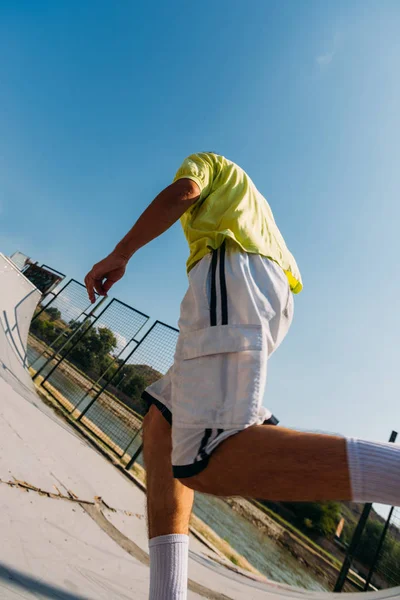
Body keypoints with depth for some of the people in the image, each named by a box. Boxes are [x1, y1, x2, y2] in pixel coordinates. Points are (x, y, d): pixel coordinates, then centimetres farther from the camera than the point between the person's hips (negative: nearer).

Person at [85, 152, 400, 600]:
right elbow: (287, 269, 33)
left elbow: (181, 191, 3)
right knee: (159, 427, 7)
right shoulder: (256, 206, 45)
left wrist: (119, 254, 0)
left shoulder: (207, 161, 30)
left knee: (211, 462, -26)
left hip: (231, 272, -8)